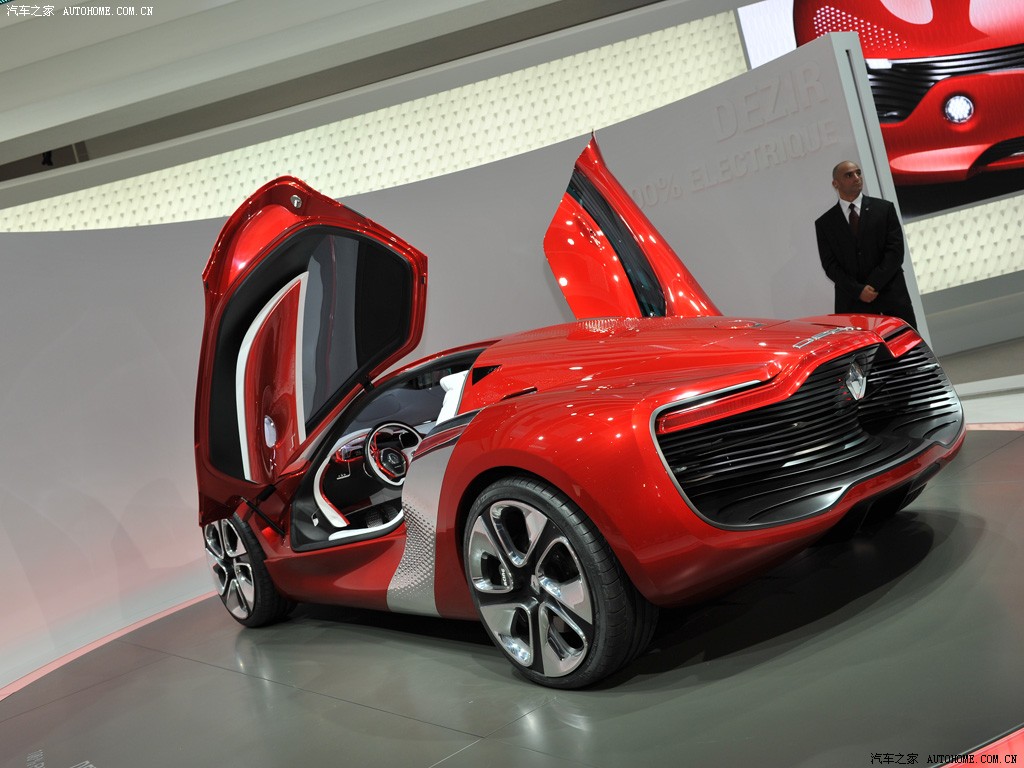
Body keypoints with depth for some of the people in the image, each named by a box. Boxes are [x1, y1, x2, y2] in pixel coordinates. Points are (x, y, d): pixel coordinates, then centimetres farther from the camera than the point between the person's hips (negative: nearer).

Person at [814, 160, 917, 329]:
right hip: (852, 302, -1)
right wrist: (858, 290, -12)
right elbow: (830, 265, 1)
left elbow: (895, 251, 0)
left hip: (891, 295, 1)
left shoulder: (884, 209, 7)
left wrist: (874, 285, -11)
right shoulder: (824, 223, 7)